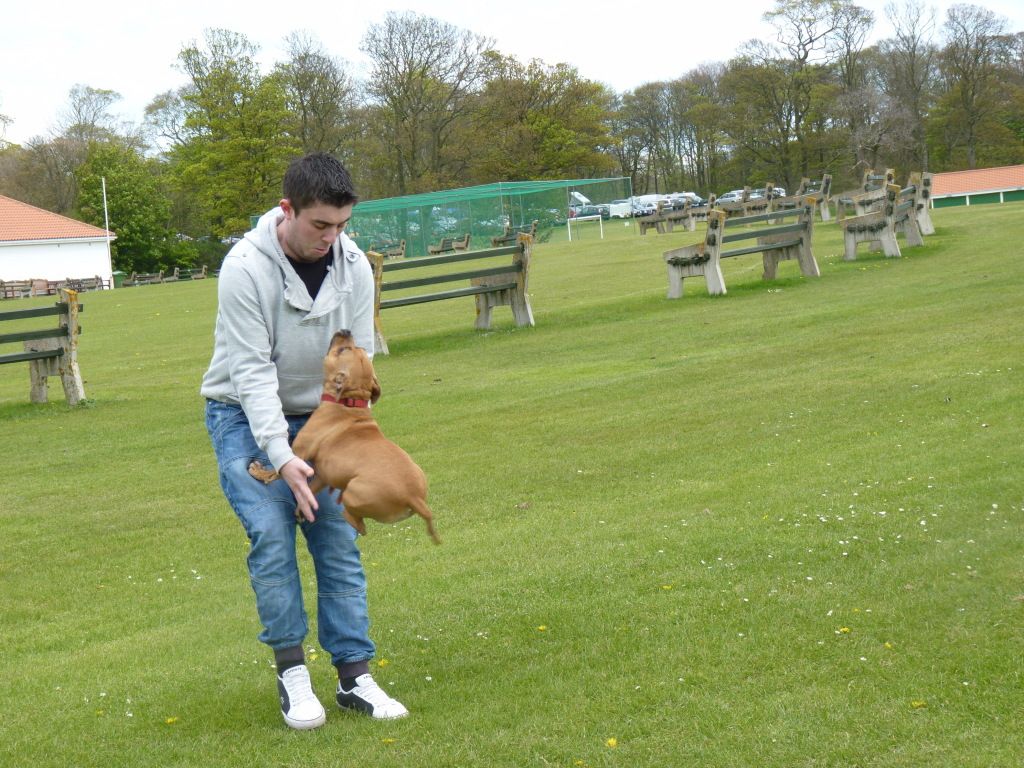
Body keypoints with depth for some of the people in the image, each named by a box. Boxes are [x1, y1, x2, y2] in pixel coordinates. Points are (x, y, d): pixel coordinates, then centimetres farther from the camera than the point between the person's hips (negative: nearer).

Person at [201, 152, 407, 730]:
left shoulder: (354, 266, -11)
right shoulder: (247, 267, -24)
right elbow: (252, 371, -24)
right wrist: (281, 456, -31)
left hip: (319, 415, 4)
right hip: (247, 416, -4)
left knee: (339, 540, -3)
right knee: (271, 535, -17)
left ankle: (355, 676, 2)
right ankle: (292, 671, -5)